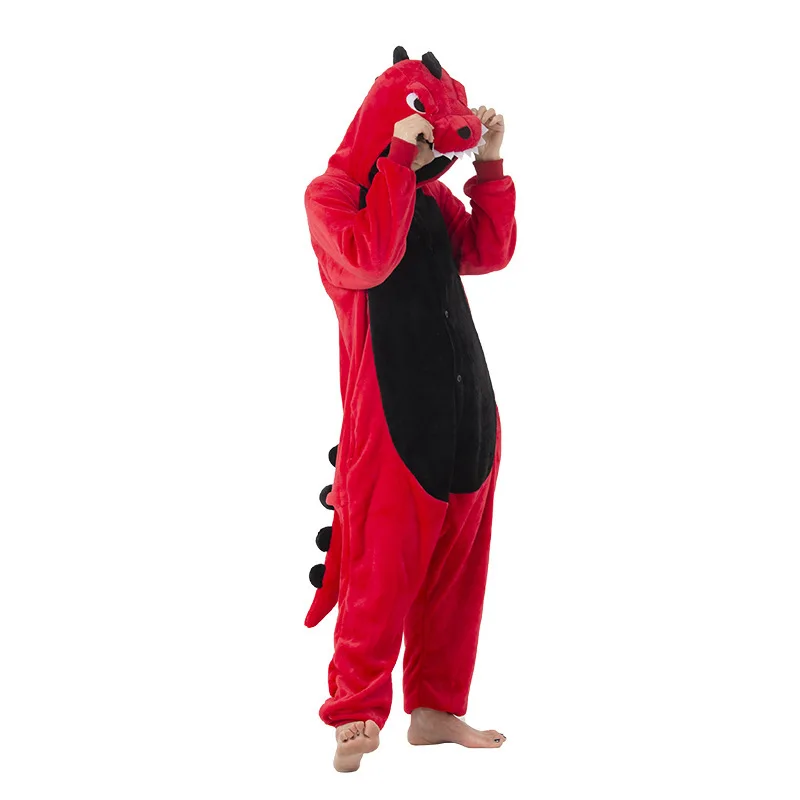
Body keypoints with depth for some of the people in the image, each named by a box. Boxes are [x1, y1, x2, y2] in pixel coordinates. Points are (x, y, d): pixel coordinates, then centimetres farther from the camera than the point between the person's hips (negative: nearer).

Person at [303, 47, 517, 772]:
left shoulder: (432, 197, 16)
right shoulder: (332, 192, -3)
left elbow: (490, 253, 4)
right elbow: (367, 259, -22)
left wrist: (490, 165, -1)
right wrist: (399, 163, -19)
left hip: (465, 409, 7)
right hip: (391, 413, -7)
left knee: (455, 564, 9)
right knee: (383, 566, -7)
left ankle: (435, 708, 18)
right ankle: (355, 716, 3)